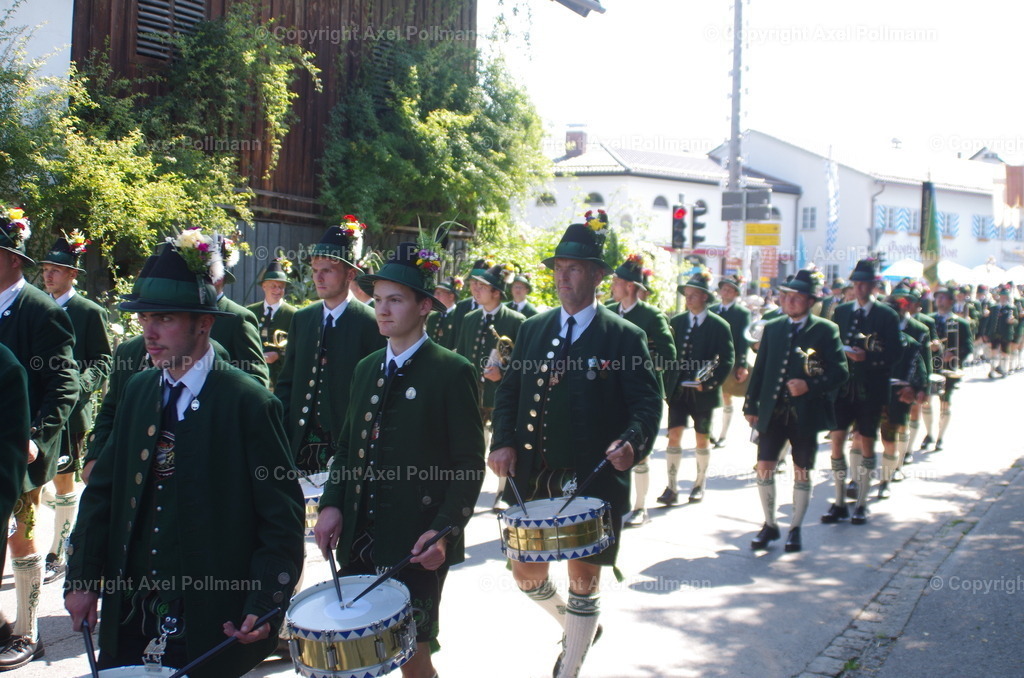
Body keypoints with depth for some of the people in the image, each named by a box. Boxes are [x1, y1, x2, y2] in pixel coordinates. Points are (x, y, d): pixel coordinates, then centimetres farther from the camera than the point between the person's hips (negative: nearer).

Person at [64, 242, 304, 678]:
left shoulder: (248, 403, -12)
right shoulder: (138, 391, 7)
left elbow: (282, 517, -11)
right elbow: (103, 491, 10)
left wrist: (265, 608, -15)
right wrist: (81, 578, 3)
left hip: (211, 625, -5)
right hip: (129, 615, 5)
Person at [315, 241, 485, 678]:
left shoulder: (452, 373, -8)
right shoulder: (366, 369, 12)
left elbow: (469, 465, -10)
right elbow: (347, 447, 16)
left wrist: (444, 531, -20)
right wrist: (332, 505, 0)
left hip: (417, 546, -6)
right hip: (358, 540, 6)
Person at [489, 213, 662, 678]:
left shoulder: (625, 337, -4)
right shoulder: (533, 329, 9)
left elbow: (646, 402, -8)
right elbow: (508, 391, 11)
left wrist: (632, 442, -28)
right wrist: (504, 442, -6)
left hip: (594, 481, -4)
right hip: (532, 478, 5)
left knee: (584, 578, 3)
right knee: (526, 575, 12)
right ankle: (577, 627, 42)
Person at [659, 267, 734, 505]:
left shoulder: (719, 326, -4)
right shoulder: (676, 322, 5)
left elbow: (727, 360, -3)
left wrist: (710, 383, -12)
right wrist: (668, 385, -1)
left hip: (703, 393, -2)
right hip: (678, 391, 2)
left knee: (702, 440, 10)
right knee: (674, 436, -3)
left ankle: (700, 485, 24)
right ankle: (671, 487, 2)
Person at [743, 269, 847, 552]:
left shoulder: (825, 330, -3)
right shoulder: (772, 328, 10)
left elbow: (840, 371, -7)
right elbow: (759, 369, 12)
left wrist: (810, 386, -21)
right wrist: (751, 406, 8)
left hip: (805, 413, -3)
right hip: (772, 410, 3)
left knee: (802, 473, 6)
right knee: (764, 467, 0)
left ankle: (795, 529, 19)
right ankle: (769, 525, 16)